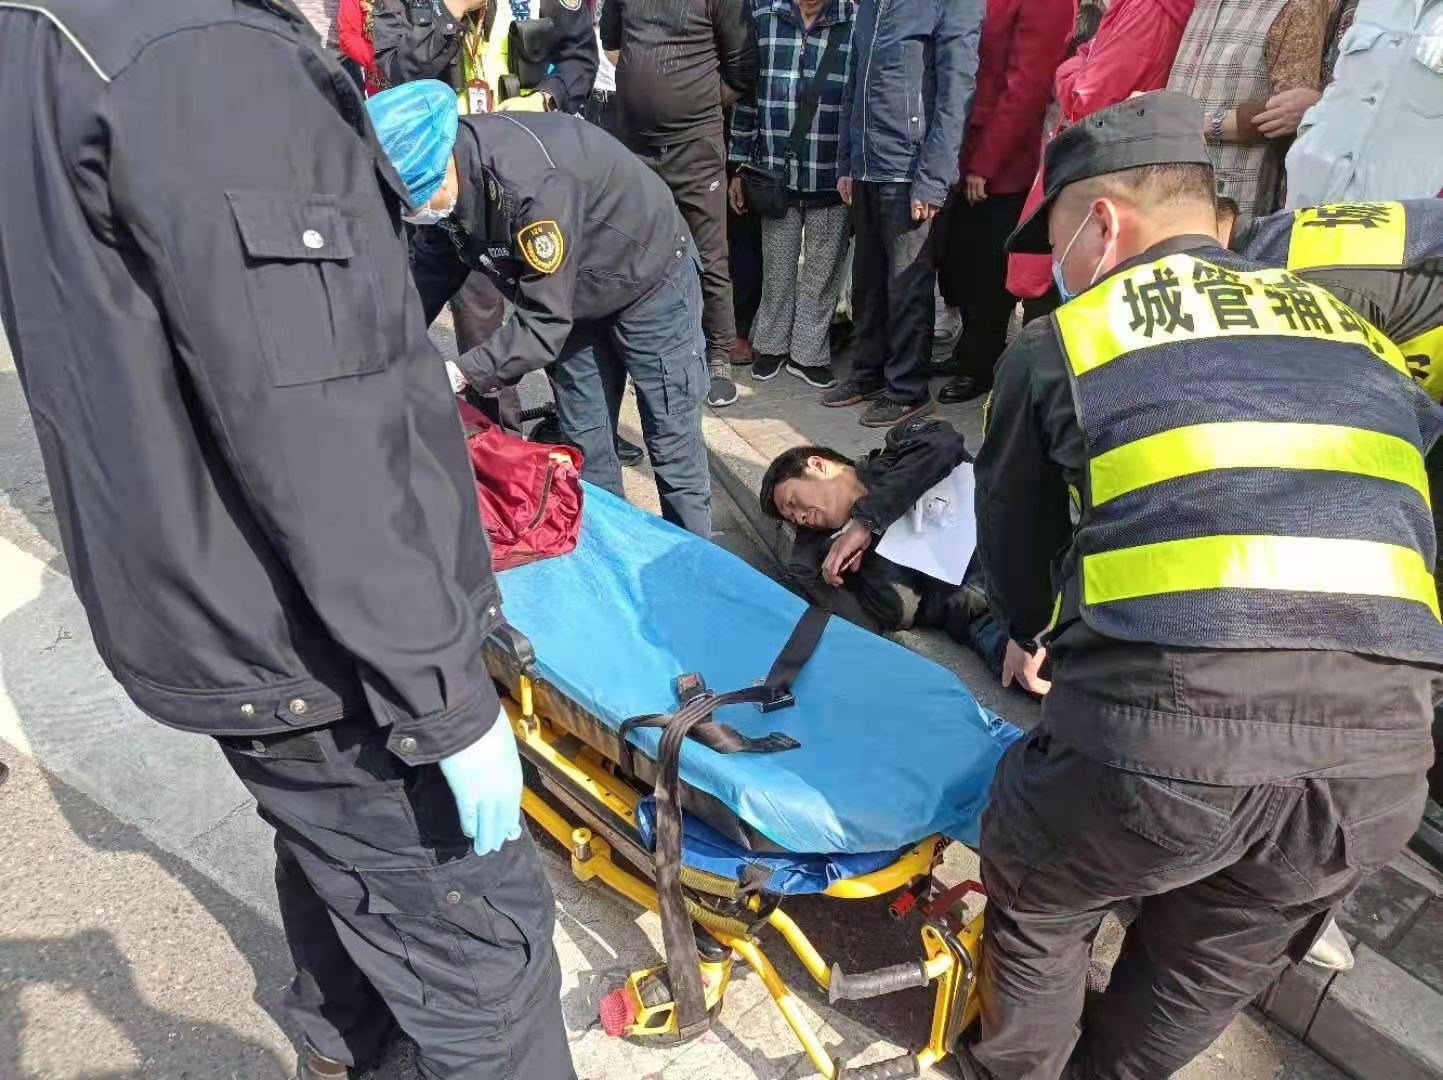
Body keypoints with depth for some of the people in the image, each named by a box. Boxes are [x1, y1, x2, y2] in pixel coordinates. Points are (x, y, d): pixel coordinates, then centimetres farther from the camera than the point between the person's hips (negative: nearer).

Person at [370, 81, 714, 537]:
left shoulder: (532, 183, -38)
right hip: (579, 298, 8)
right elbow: (428, 277, -1)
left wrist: (461, 374, -35)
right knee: (584, 448, 11)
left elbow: (544, 320, -34)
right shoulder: (441, 182, -13)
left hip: (651, 282, -7)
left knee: (674, 451, 1)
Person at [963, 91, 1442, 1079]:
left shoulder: (1059, 341, 9)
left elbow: (1012, 533, 21)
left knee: (1036, 906, 28)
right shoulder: (1360, 335, 21)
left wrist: (1030, 636, 43)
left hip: (1160, 733, -4)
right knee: (1212, 965, 32)